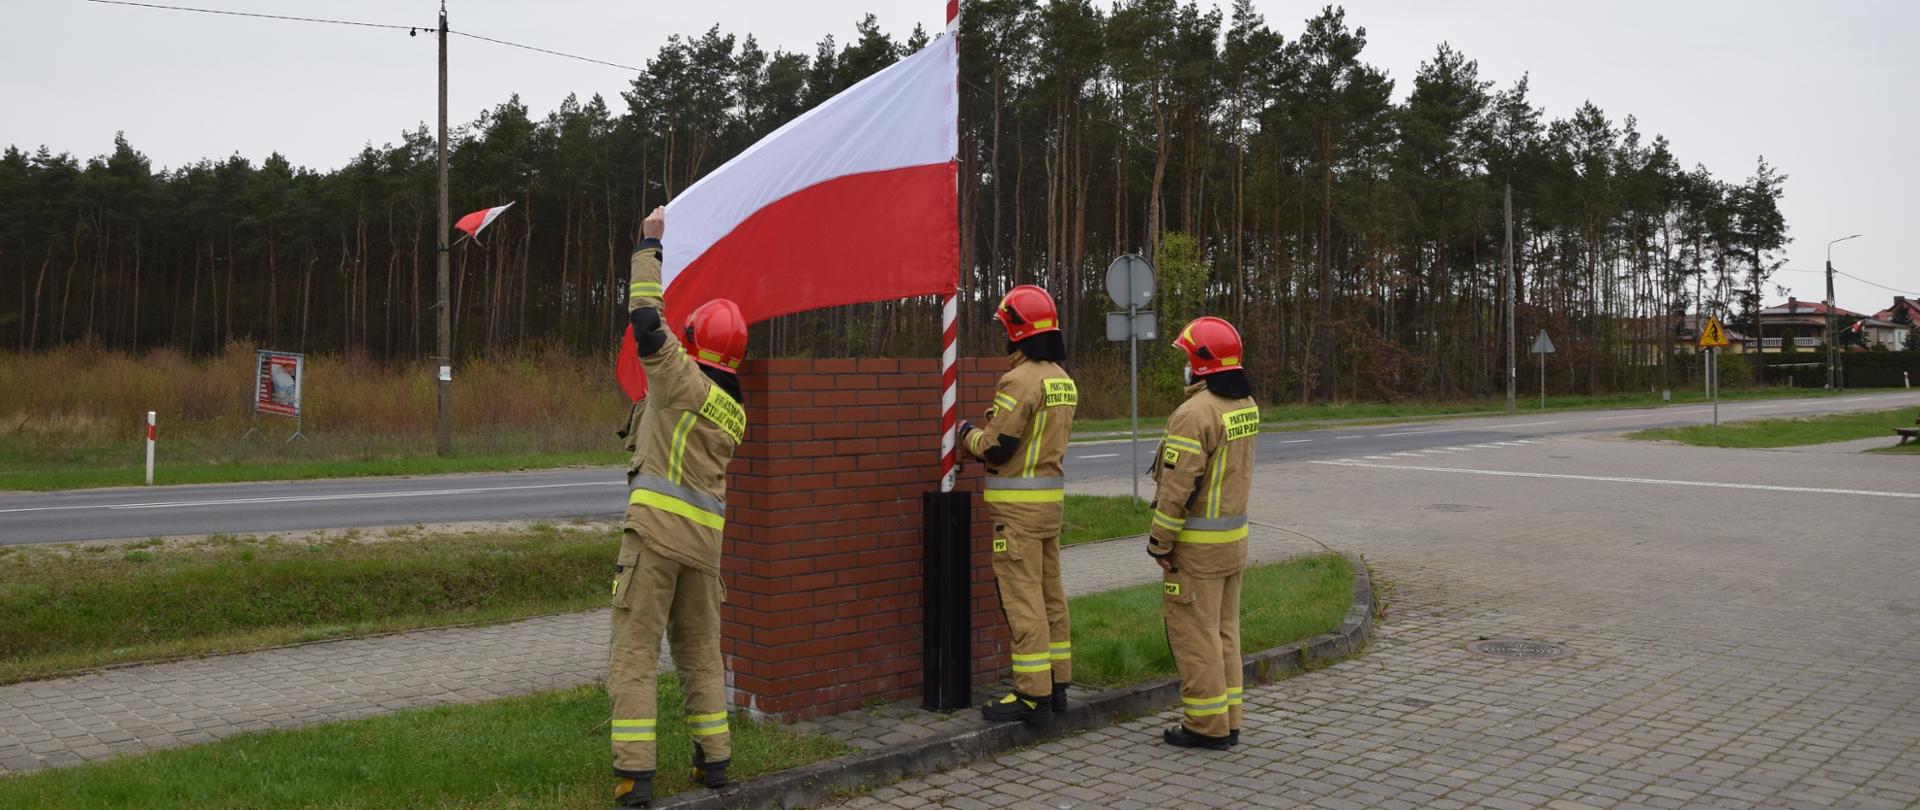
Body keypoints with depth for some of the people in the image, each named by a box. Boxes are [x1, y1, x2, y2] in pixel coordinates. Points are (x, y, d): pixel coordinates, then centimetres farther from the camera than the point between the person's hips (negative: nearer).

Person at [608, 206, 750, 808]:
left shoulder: (684, 380, -7)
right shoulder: (735, 412, 13)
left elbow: (647, 319, -9)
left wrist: (649, 245, 1)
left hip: (657, 525, -6)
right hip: (706, 534, 7)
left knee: (634, 652, -3)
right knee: (701, 651, 17)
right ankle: (713, 759, 20)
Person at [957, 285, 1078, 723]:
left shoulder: (1020, 380, -17)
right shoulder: (1063, 380, 11)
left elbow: (996, 446, -18)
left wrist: (967, 434, 2)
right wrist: (985, 436, 15)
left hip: (1018, 503, -9)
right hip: (1051, 495, 9)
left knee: (1022, 596, -5)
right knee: (1050, 591, 14)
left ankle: (1032, 692, -2)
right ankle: (1057, 682, 21)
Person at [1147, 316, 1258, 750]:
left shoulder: (1195, 412, -21)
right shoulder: (1246, 405, 7)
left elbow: (1179, 486, -22)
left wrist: (1159, 541, -13)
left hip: (1197, 545, -9)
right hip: (1234, 535, 9)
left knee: (1194, 632, 0)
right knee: (1224, 630, 15)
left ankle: (1206, 725, 6)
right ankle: (1227, 721, 21)